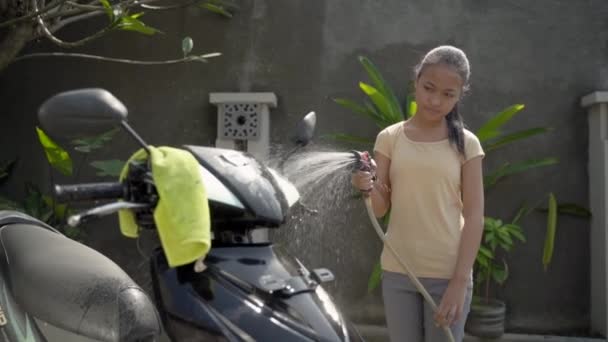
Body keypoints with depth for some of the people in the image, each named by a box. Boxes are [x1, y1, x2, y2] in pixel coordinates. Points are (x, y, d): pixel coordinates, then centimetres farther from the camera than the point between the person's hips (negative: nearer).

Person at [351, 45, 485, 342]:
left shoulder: (466, 144, -3)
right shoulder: (389, 138, 1)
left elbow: (474, 217, -4)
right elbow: (380, 209, 1)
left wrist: (460, 281, -11)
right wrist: (368, 187, -22)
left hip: (447, 274, -2)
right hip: (397, 272, 2)